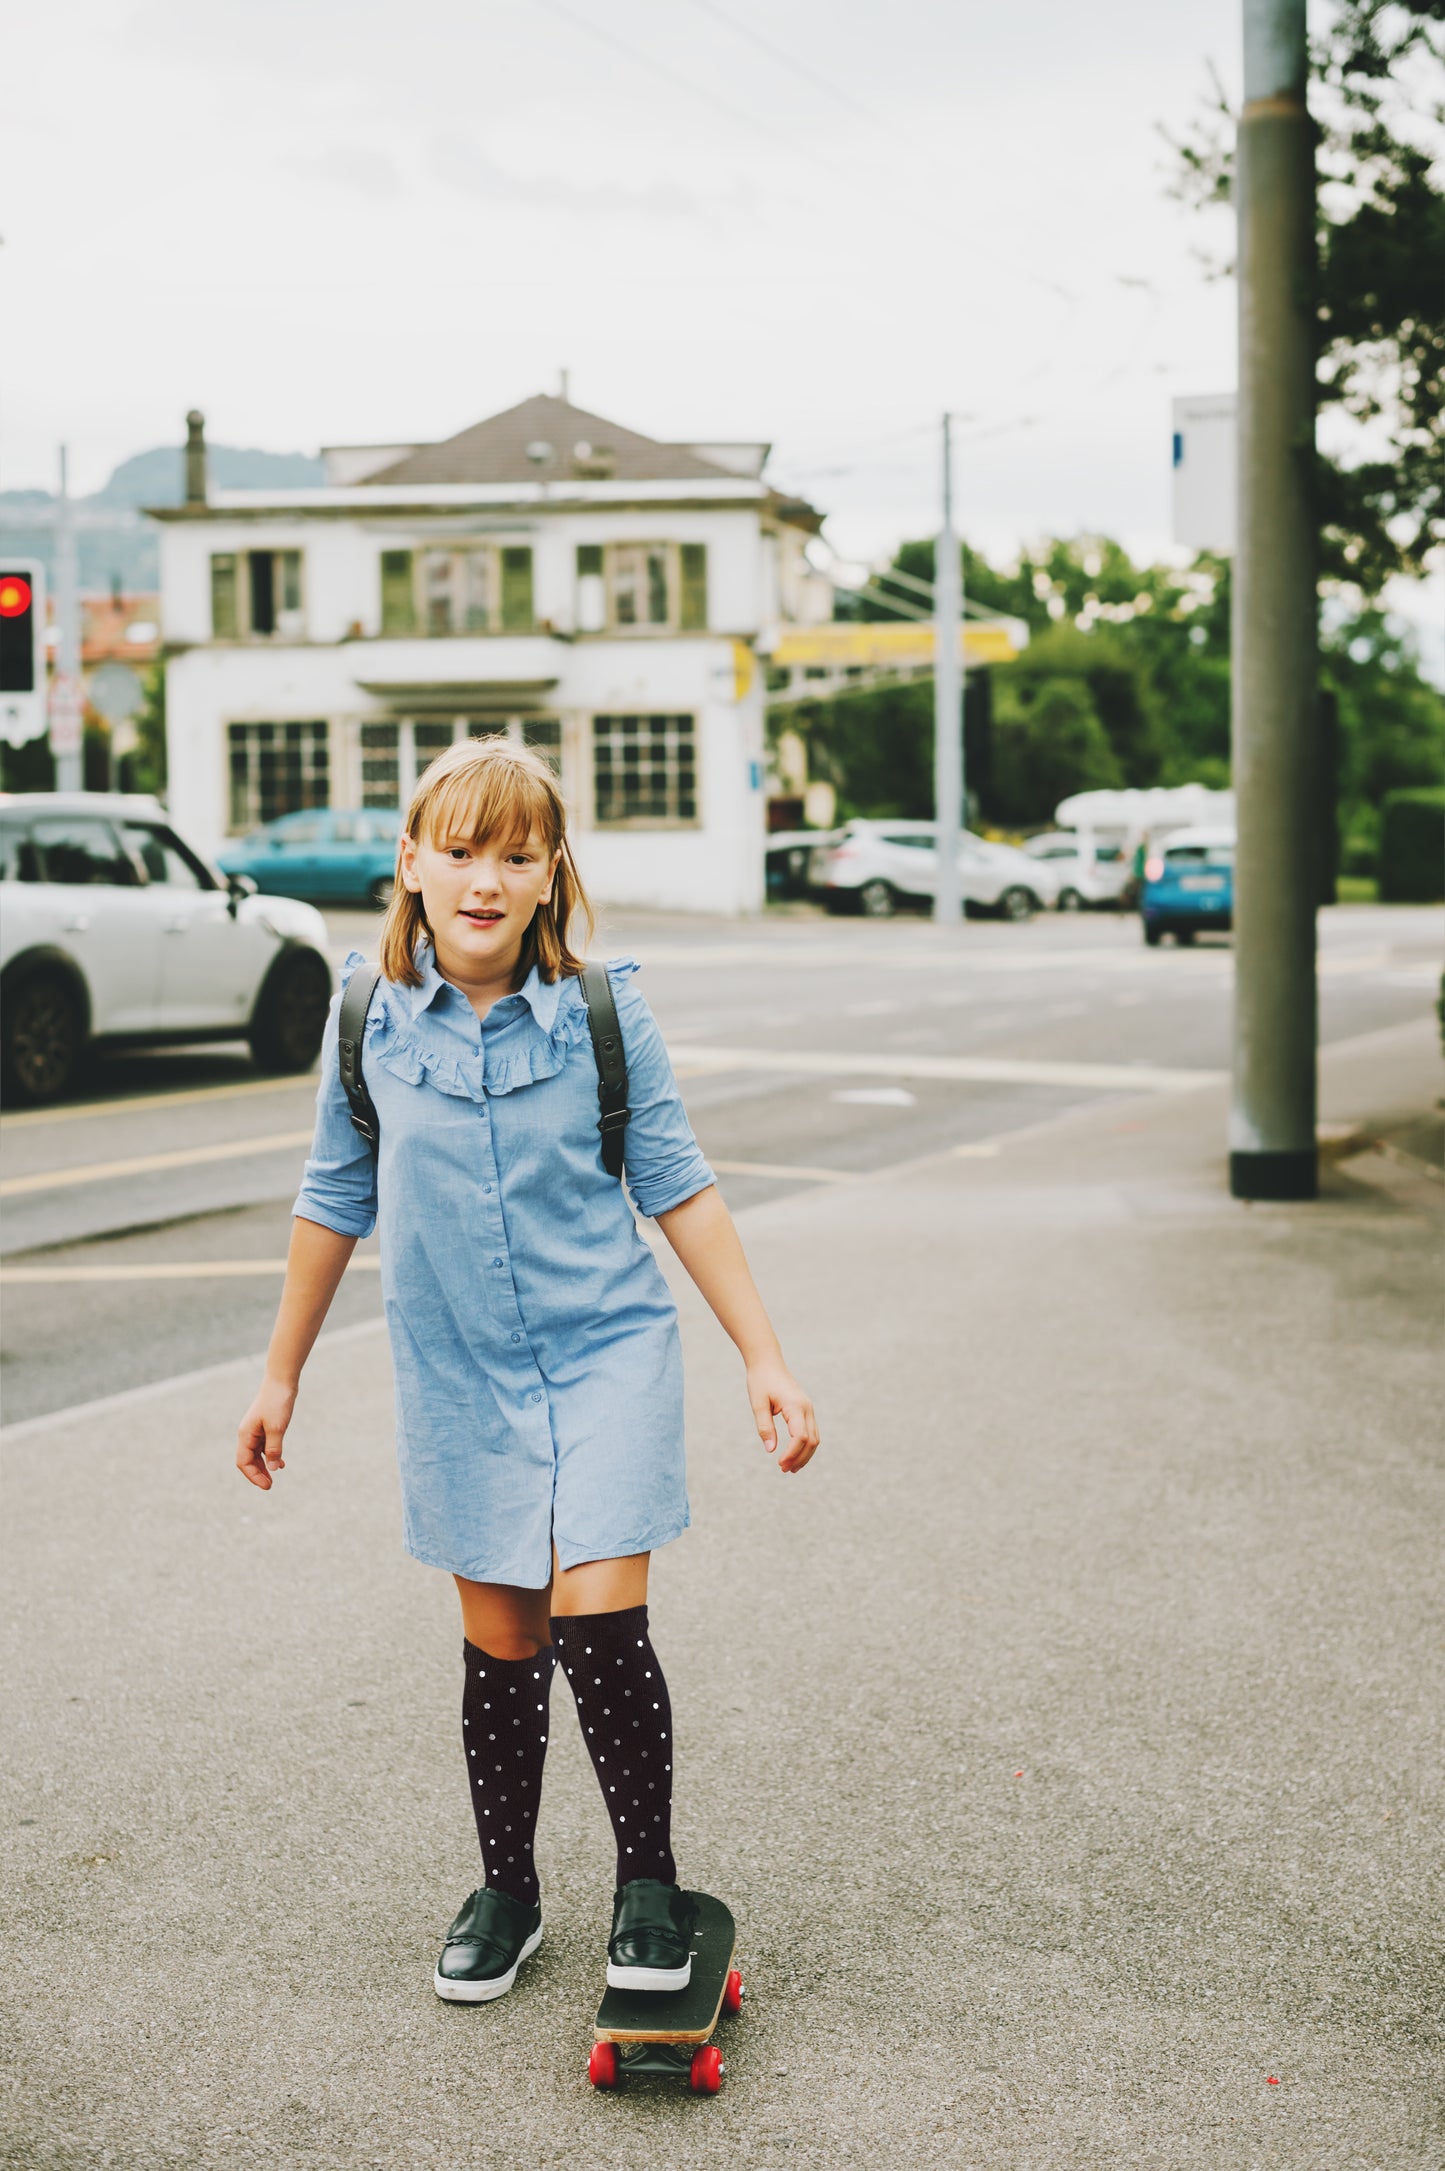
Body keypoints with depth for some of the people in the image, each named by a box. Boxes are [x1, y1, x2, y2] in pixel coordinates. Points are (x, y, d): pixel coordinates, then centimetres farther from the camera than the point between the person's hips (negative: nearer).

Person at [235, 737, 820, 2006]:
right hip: (459, 1376, 2)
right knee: (501, 1645, 9)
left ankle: (650, 1883, 10)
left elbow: (678, 1187, -1)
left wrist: (764, 1357, -4)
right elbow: (336, 1200, 8)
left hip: (606, 1348, -2)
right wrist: (282, 1375, 13)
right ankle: (506, 1890, 29)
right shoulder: (372, 1019, -4)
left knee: (598, 1621, -11)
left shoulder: (604, 1011, -8)